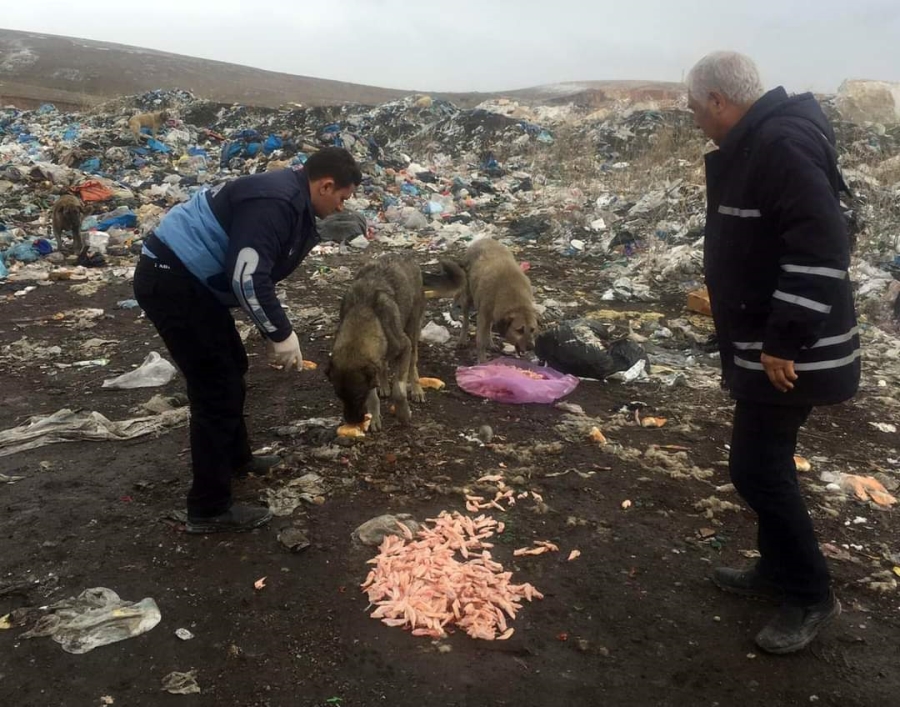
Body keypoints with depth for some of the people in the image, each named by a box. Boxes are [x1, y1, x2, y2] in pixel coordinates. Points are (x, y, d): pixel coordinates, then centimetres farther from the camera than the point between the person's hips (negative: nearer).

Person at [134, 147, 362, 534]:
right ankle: (209, 508, 4)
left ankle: (236, 458, 40)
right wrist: (281, 334, -18)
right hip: (170, 279, -11)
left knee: (231, 368, 21)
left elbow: (258, 273, 20)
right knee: (216, 387, -6)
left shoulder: (290, 199, 11)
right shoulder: (275, 203, -22)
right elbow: (246, 278, -28)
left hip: (188, 277, 11)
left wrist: (276, 333, 17)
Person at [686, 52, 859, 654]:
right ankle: (780, 571, 34)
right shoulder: (754, 146, 12)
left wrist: (785, 340, -25)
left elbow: (821, 248, -27)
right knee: (766, 462, 18)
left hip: (789, 352, -10)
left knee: (756, 467, -3)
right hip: (762, 345, 10)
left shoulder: (783, 144, -20)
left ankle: (812, 595, 14)